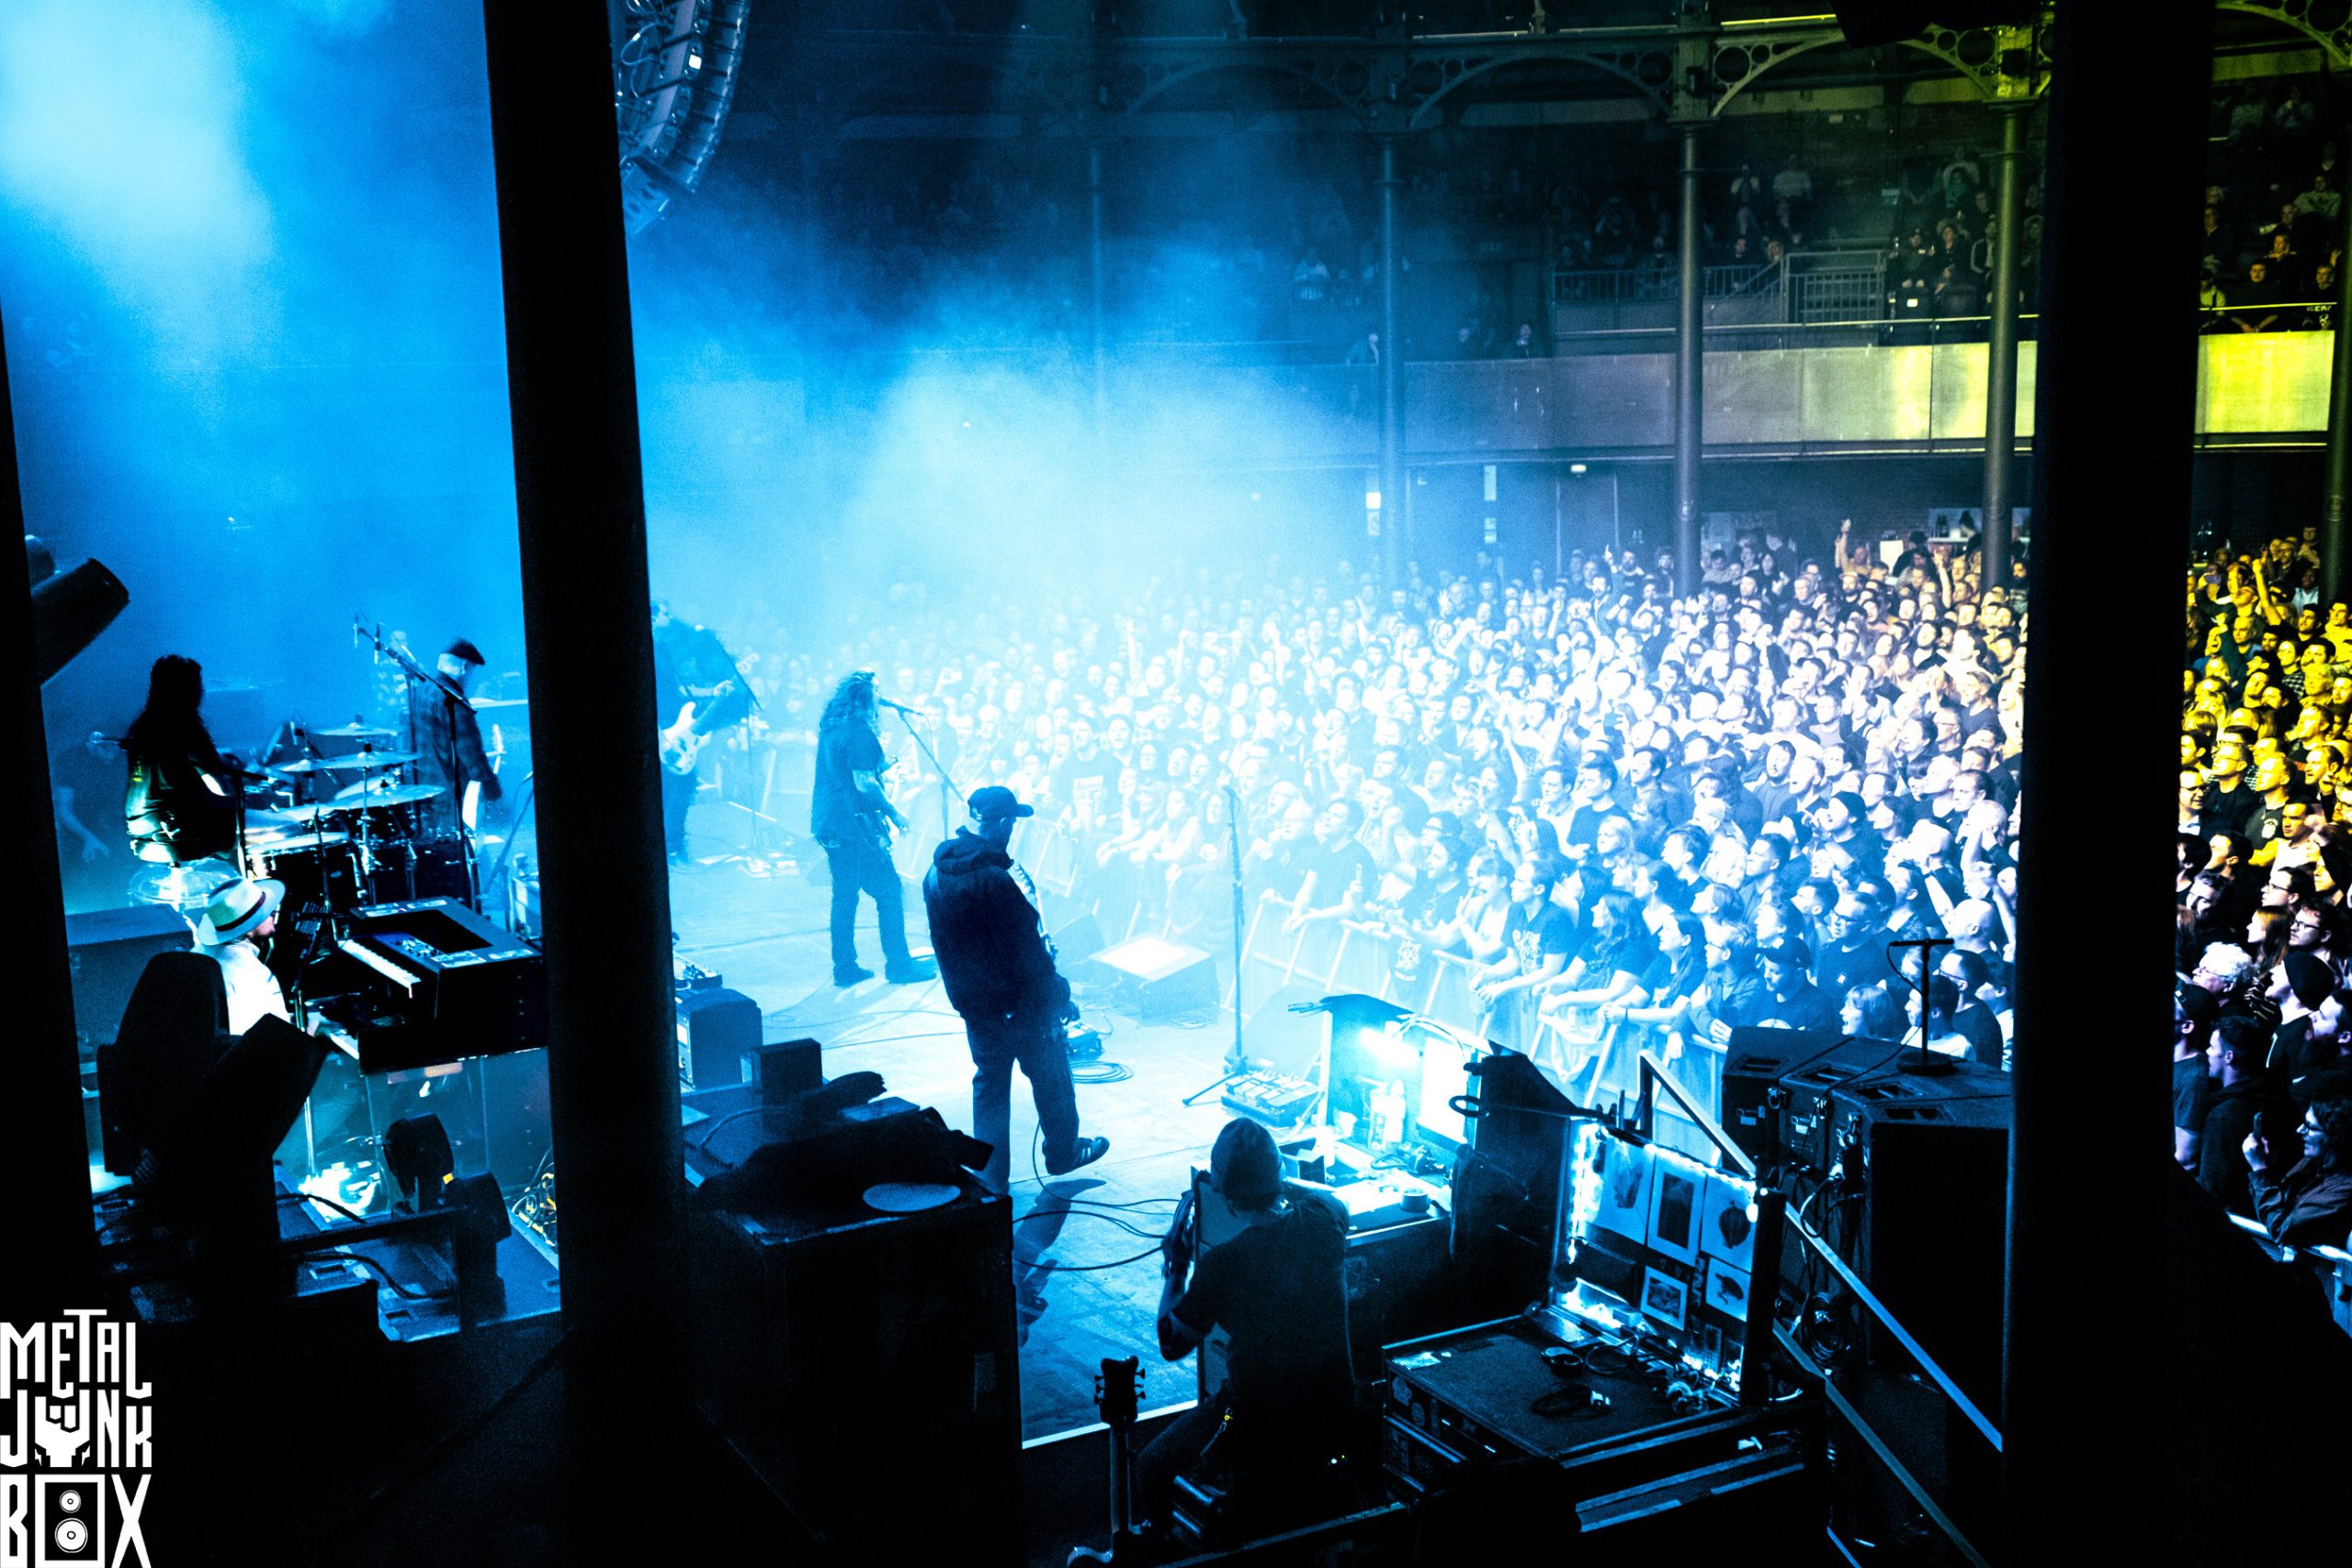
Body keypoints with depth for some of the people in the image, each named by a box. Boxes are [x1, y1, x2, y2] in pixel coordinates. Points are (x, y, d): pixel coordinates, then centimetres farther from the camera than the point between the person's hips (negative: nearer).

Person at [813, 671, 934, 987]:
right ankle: (898, 964, 4)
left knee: (844, 894, 13)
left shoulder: (830, 727, 12)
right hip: (855, 824, -9)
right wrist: (893, 812, -8)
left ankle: (845, 967, 17)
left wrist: (881, 765, 17)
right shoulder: (858, 731, -16)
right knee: (889, 892, 0)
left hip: (829, 824, 9)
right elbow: (864, 783, -19)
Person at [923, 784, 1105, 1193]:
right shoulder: (997, 880, -27)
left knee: (989, 1083, 18)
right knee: (1049, 1076, 16)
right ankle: (1063, 1152, 35)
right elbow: (1029, 950, -23)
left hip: (972, 1003, 6)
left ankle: (990, 1178, 19)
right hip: (1019, 1002, -6)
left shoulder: (936, 873, -3)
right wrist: (1058, 995, -10)